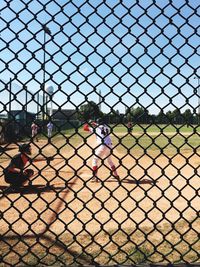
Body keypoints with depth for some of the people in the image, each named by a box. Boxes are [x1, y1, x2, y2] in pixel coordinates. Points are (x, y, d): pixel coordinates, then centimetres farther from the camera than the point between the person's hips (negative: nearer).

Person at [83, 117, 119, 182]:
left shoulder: (96, 128, 1)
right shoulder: (107, 127, 13)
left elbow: (85, 128, 8)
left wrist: (89, 123, 26)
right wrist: (95, 124, 39)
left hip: (102, 146, -6)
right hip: (109, 146, 6)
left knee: (95, 160, 4)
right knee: (109, 160, 25)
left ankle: (95, 177, -5)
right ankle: (116, 175, 29)